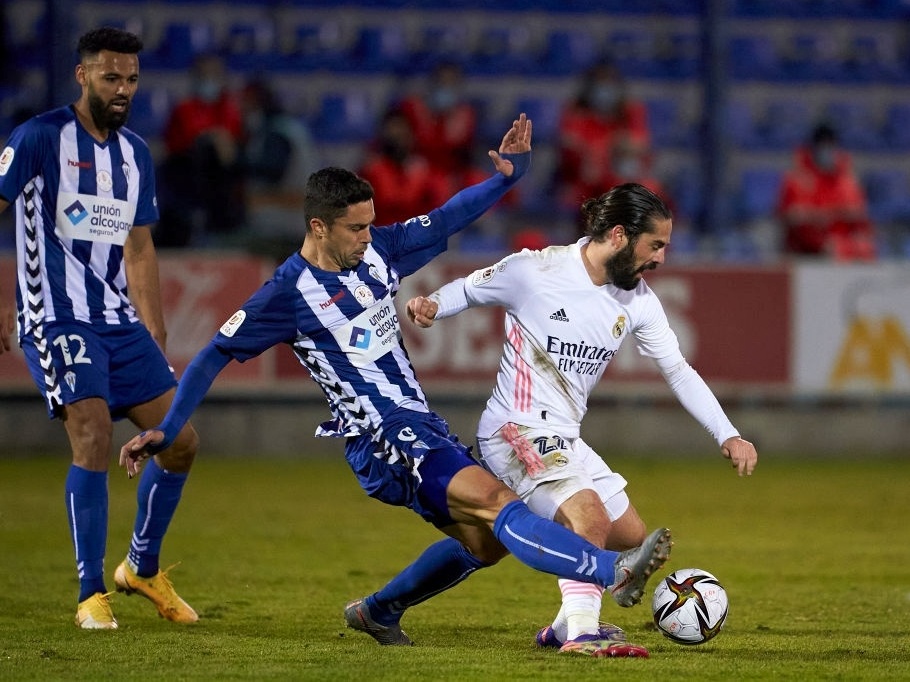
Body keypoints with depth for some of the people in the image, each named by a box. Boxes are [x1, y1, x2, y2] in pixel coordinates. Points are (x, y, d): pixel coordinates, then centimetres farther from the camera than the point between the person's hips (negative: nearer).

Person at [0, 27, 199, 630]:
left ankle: (144, 569, 23)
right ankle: (92, 594, -10)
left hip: (119, 320, 7)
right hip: (57, 319, -7)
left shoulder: (136, 153, 12)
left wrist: (157, 340, 17)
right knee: (94, 440, -20)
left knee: (181, 441, 3)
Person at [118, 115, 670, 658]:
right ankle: (613, 572, -40)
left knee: (484, 543, 10)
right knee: (495, 501, -25)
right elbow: (215, 356, -4)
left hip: (423, 424, 9)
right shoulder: (289, 294, -10)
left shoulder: (378, 250, 6)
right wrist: (165, 431, -8)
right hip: (381, 437, -9)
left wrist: (508, 174, 4)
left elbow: (447, 220, 18)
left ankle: (377, 612, 27)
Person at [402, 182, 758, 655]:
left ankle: (566, 627, 29)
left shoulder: (637, 300, 3)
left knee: (630, 535, 14)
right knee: (591, 517, -28)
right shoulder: (534, 271, -15)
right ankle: (580, 631, -26)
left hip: (564, 440, 9)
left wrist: (728, 436, 1)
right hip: (515, 433, -8)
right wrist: (429, 306, -22)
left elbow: (678, 370, 8)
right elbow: (468, 290, 0)